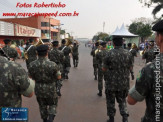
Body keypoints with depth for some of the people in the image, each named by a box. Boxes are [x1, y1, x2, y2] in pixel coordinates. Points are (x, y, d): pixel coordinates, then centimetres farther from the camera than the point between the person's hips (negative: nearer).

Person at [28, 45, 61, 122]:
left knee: (42, 106, 25)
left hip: (38, 90, 3)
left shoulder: (32, 65, -15)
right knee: (52, 105, 22)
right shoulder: (52, 65, -25)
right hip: (50, 90, -3)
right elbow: (59, 77, -12)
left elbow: (31, 77, 0)